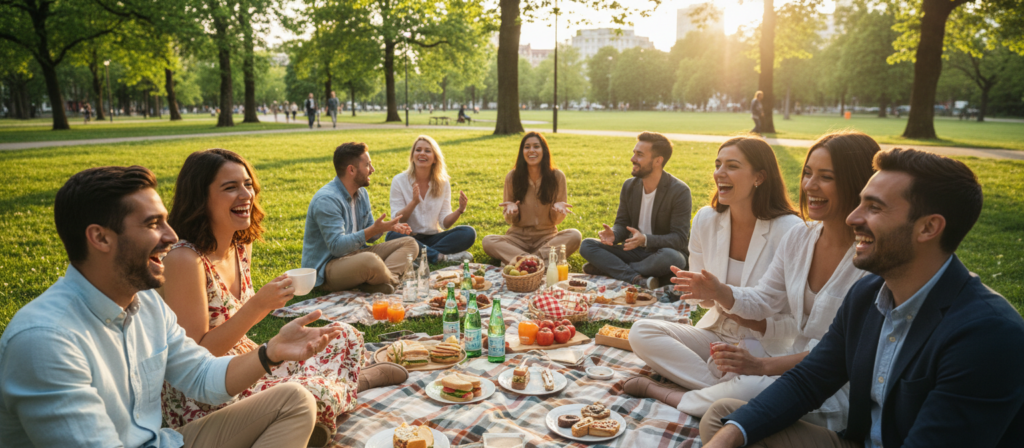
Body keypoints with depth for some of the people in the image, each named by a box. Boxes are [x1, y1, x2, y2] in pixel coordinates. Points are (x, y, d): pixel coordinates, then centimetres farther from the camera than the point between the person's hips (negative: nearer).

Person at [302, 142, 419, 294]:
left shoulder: (362, 193, 10)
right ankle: (393, 280, -9)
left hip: (354, 255, 10)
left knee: (410, 243, 1)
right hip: (326, 268, -10)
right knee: (369, 260, -41)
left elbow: (368, 234, 15)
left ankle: (385, 281, -24)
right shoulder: (326, 200, -19)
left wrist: (388, 226, -6)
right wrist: (374, 230, -33)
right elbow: (337, 246, -26)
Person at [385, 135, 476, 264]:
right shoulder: (399, 181, -4)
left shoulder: (443, 183, 3)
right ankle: (443, 257, -26)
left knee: (469, 233, -19)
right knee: (393, 236, -35)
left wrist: (460, 210, -19)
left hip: (433, 238, 2)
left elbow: (445, 223, 0)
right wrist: (414, 202, -26)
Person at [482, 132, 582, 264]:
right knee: (488, 241, -28)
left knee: (575, 235, -29)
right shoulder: (512, 177, -2)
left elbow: (557, 220, 3)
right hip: (518, 237, 0)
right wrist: (511, 211, -18)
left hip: (546, 237, 0)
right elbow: (510, 221, 4)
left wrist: (558, 209, -19)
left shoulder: (557, 176, -3)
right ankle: (545, 261, -33)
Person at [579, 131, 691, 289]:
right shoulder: (629, 186, 4)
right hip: (635, 251, 5)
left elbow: (679, 238, -17)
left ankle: (606, 268, -25)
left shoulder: (679, 191, -13)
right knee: (587, 245, -14)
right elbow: (622, 224, 8)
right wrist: (613, 235, -17)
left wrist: (645, 240, -33)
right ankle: (637, 278, -32)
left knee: (670, 257, -41)